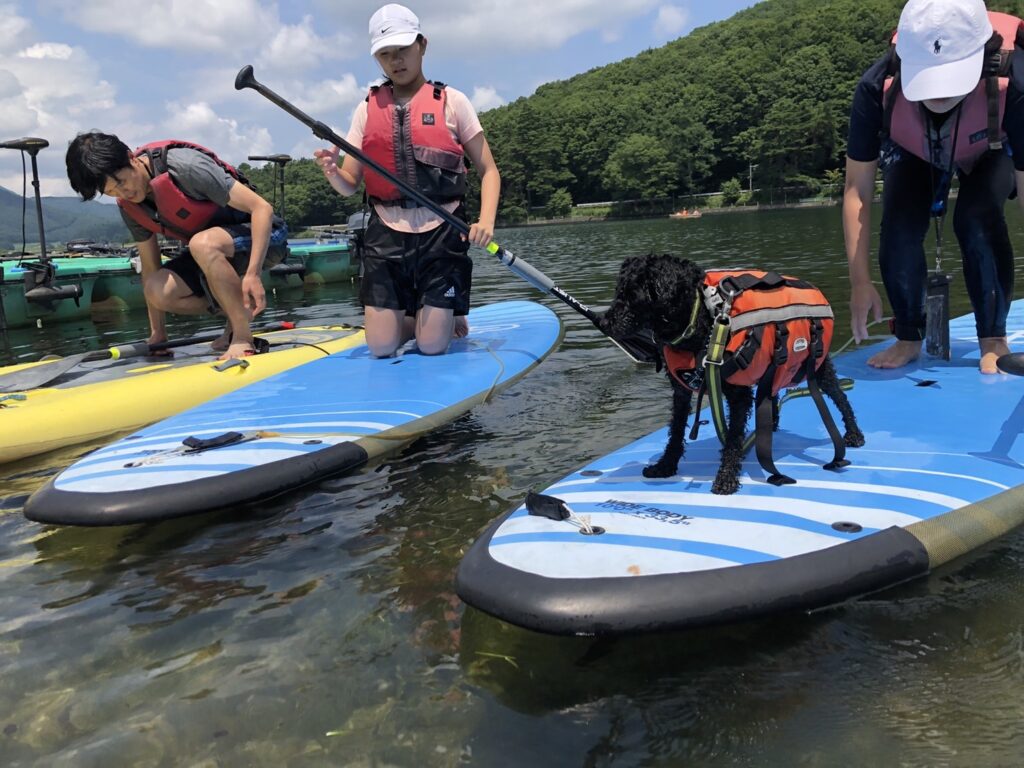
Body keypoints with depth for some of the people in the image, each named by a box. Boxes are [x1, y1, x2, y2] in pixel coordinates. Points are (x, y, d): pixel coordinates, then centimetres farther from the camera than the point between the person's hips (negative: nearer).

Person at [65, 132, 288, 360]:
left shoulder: (184, 167, -25)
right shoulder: (129, 206, -2)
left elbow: (262, 208, -27)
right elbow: (150, 269, 7)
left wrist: (252, 274, -35)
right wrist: (158, 333, 7)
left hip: (262, 234, -7)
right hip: (212, 254, 7)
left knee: (202, 243, -37)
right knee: (157, 290, -18)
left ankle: (243, 338, -25)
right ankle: (238, 312, 2)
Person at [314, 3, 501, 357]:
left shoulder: (451, 101, 3)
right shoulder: (367, 109, 9)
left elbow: (488, 170, 2)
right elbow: (350, 184, 8)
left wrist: (486, 221, -16)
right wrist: (332, 172, -15)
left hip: (440, 231, -2)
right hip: (386, 233, 2)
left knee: (432, 346, -4)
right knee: (381, 346, 0)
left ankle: (450, 317, 30)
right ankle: (412, 317, 32)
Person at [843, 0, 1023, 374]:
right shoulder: (878, 87, -38)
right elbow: (857, 192, -29)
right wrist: (860, 281, -30)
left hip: (991, 151, -1)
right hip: (913, 151, 1)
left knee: (976, 220, -27)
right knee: (899, 228, -21)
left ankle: (993, 340, -7)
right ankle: (908, 339, 1)